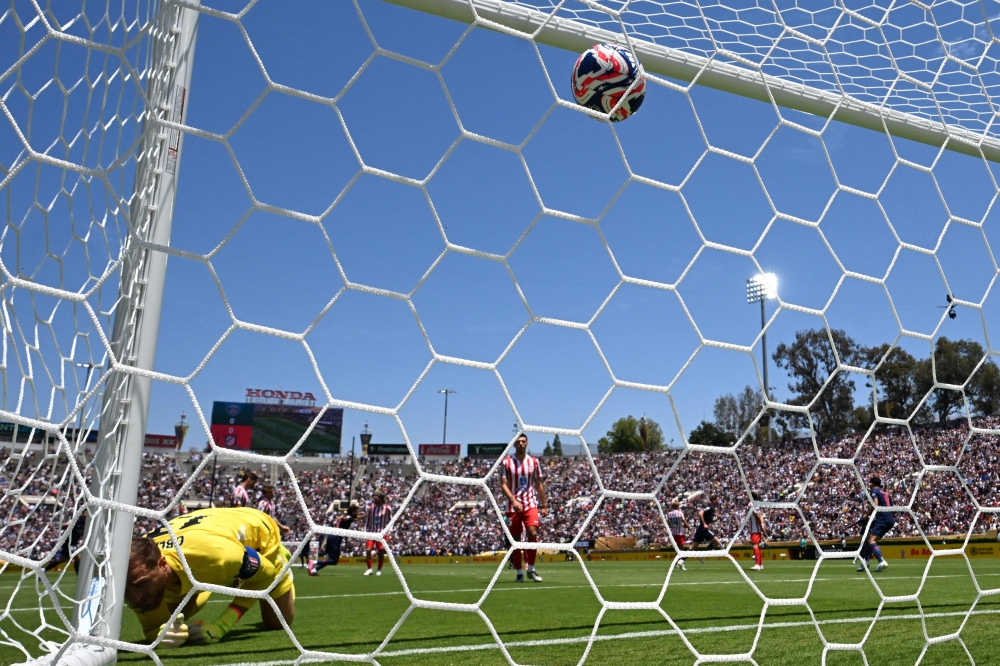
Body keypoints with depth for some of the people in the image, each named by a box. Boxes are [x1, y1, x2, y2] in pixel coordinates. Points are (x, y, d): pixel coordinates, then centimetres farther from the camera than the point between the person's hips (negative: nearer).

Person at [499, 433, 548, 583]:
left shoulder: (534, 461, 6)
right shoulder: (507, 462, -1)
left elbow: (539, 484, 12)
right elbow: (503, 485, -5)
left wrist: (544, 505, 9)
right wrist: (514, 500, -19)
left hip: (531, 504, 1)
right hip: (513, 505, -1)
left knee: (533, 533, -15)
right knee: (515, 539, 2)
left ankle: (531, 569, 1)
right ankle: (519, 573, 12)